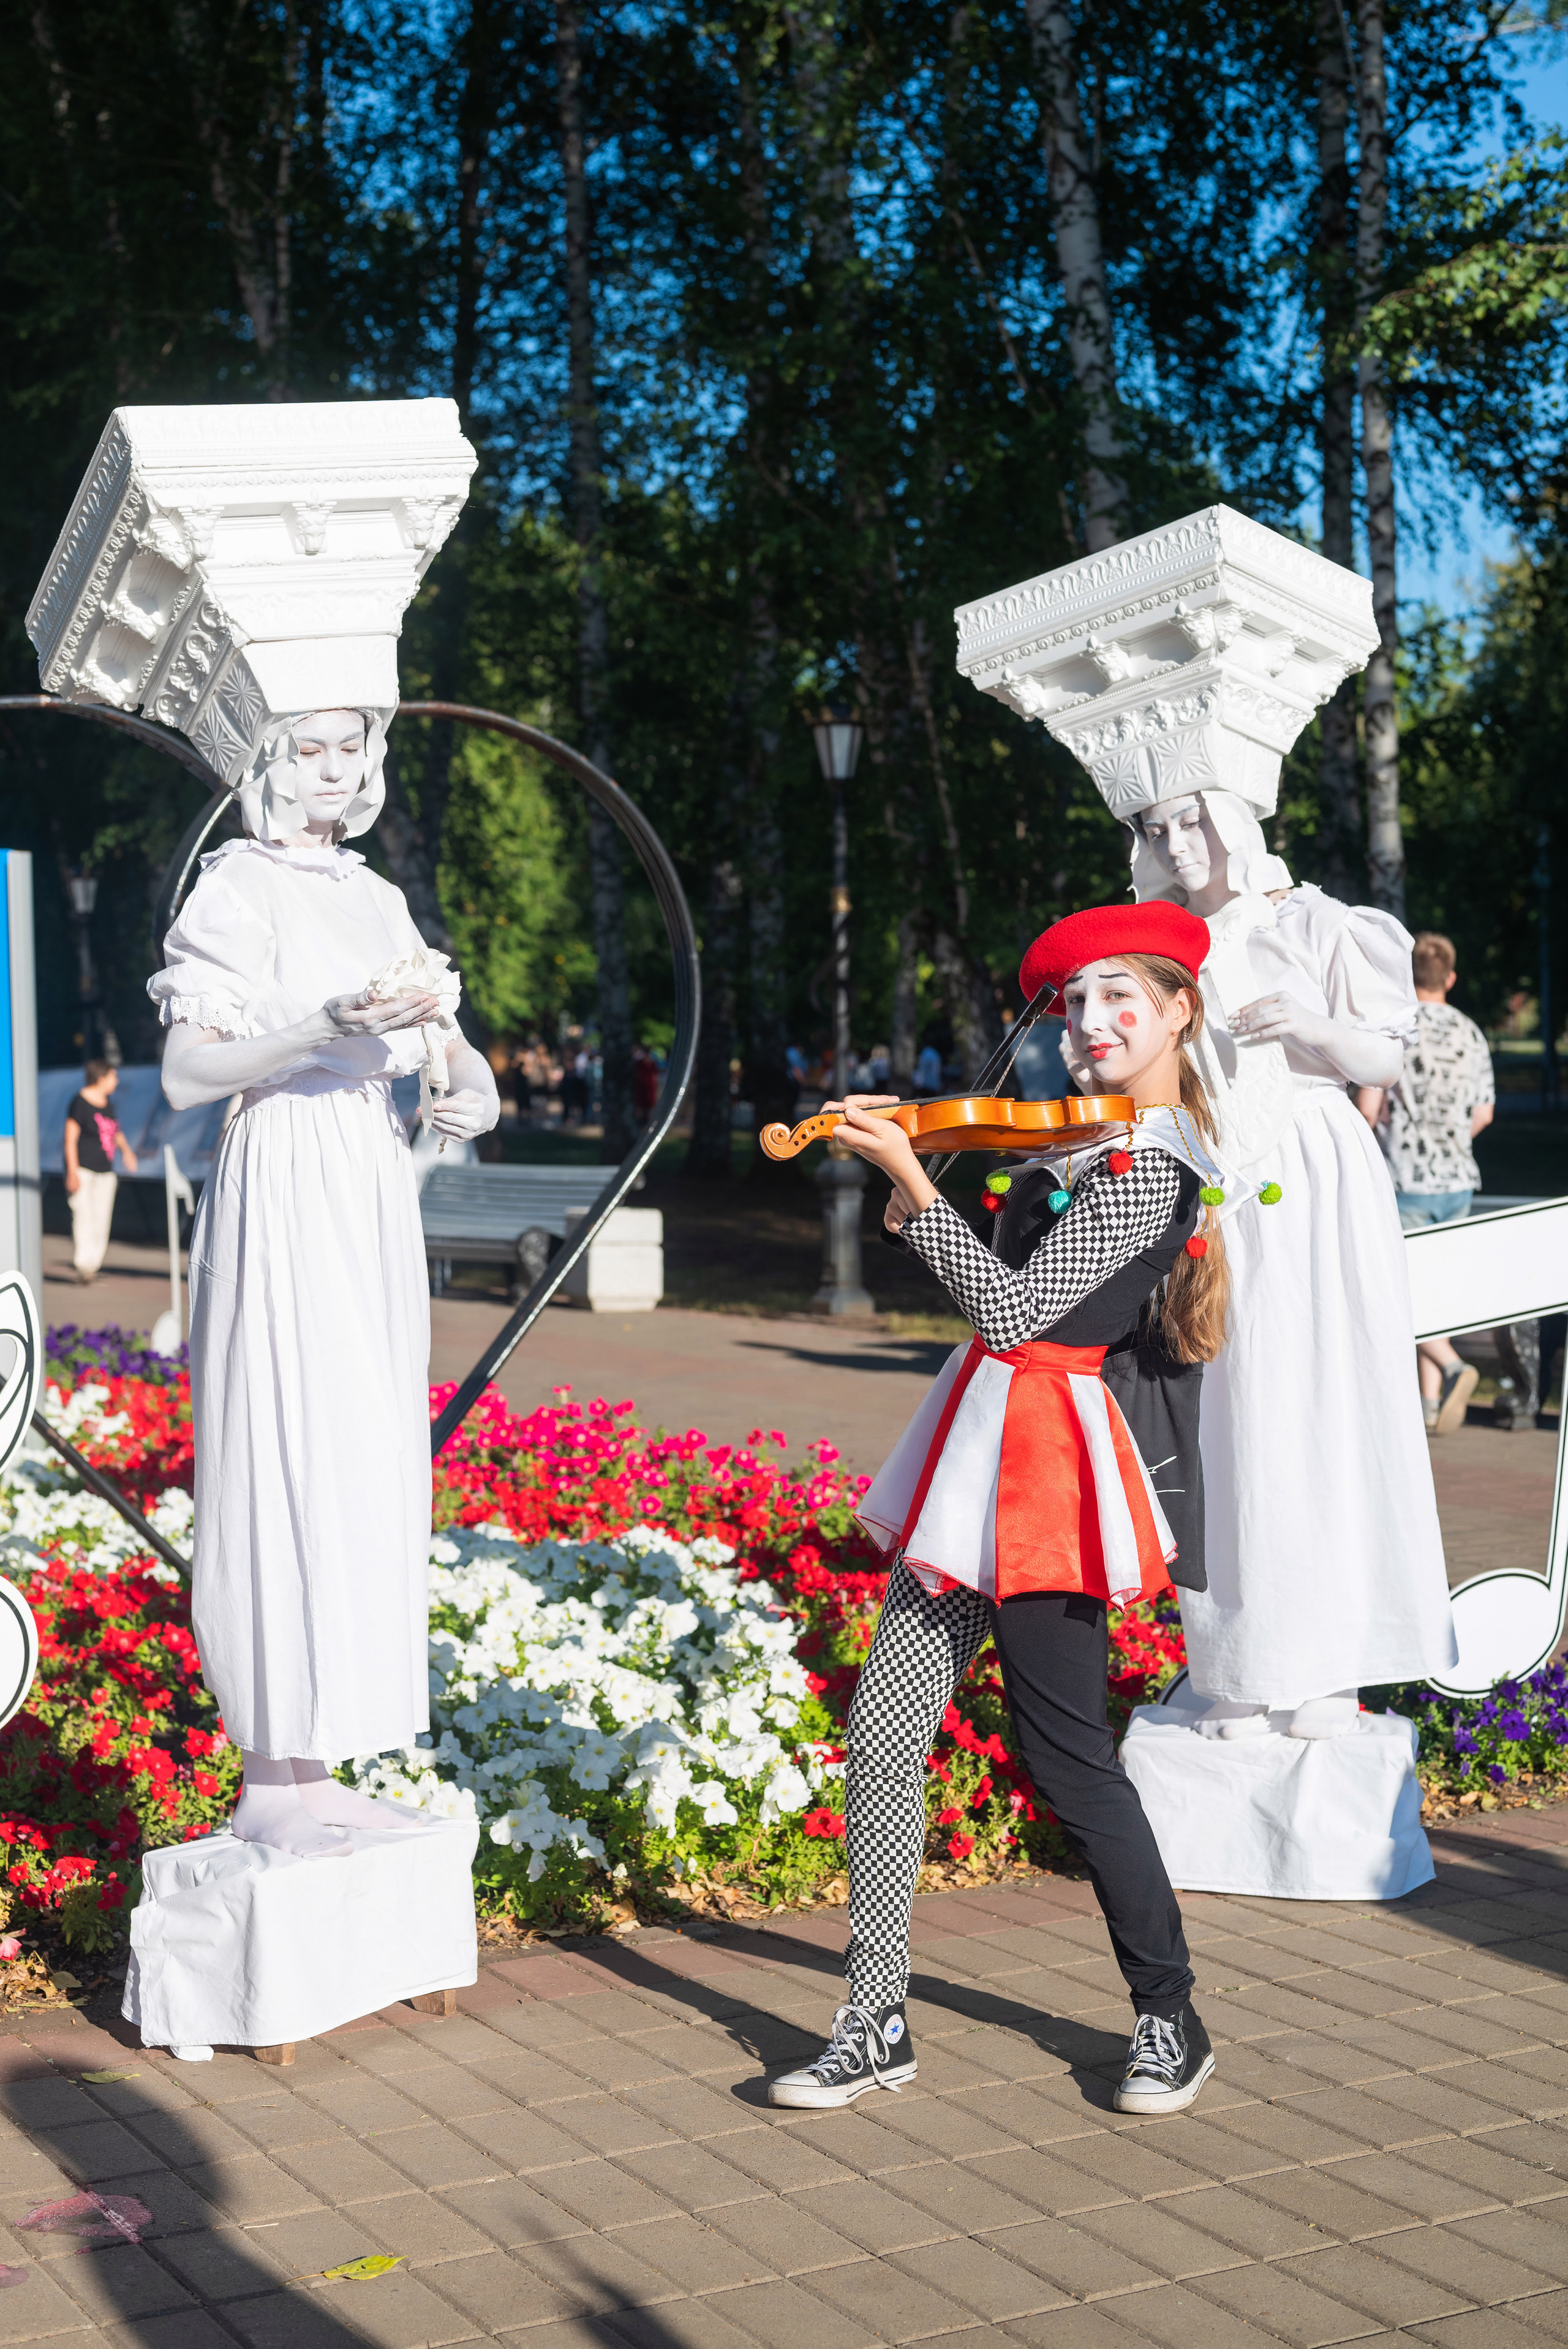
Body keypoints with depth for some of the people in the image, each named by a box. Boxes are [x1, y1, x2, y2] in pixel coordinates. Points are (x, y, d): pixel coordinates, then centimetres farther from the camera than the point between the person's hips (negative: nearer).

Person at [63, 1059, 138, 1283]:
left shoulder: (107, 1103, 13)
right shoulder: (80, 1103, -10)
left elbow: (115, 1132, 27)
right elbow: (70, 1140, -12)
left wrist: (126, 1149, 7)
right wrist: (72, 1172, -18)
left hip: (105, 1172, 8)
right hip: (83, 1170, -8)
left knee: (101, 1220, 4)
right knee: (83, 1216, -15)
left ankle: (93, 1266, 9)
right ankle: (82, 1266, -19)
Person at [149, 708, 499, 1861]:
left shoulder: (379, 898, 17)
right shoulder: (240, 889, -4)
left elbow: (442, 1030, 16)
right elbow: (185, 1074, -11)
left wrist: (477, 1085, -7)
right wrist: (324, 1030, -23)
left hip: (375, 1197, 7)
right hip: (283, 1195, -7)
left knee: (369, 1469, 7)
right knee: (288, 1464, -9)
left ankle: (314, 1771, 15)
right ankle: (266, 1784, -1)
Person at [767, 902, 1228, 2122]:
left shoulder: (1147, 1167, -15)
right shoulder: (1089, 1137, 14)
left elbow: (1016, 1310, -19)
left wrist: (914, 1185, -17)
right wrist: (915, 1197, 5)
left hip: (1042, 1465, -9)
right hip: (980, 1444, 9)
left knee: (1069, 1756, 1)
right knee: (884, 1734, 5)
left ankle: (1171, 2017, 20)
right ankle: (878, 2025, 13)